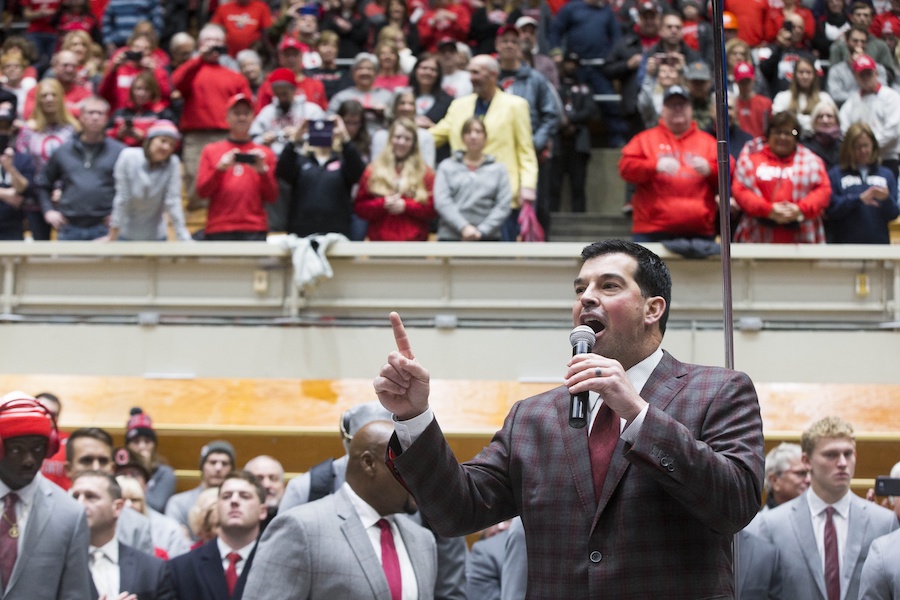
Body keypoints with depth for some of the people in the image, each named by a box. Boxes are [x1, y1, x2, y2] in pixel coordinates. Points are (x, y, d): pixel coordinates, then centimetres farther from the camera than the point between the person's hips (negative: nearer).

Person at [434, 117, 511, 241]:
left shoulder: (498, 169, 11)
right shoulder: (447, 167, 10)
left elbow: (503, 205, 1)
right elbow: (442, 202, -2)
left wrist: (481, 231, -11)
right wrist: (463, 227, -15)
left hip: (487, 237, 1)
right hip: (450, 237, 0)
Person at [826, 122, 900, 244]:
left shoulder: (886, 175, 9)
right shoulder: (836, 175, 2)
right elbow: (830, 209, -8)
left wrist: (887, 199, -16)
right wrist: (858, 199, -20)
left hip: (878, 242, 2)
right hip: (845, 242, -2)